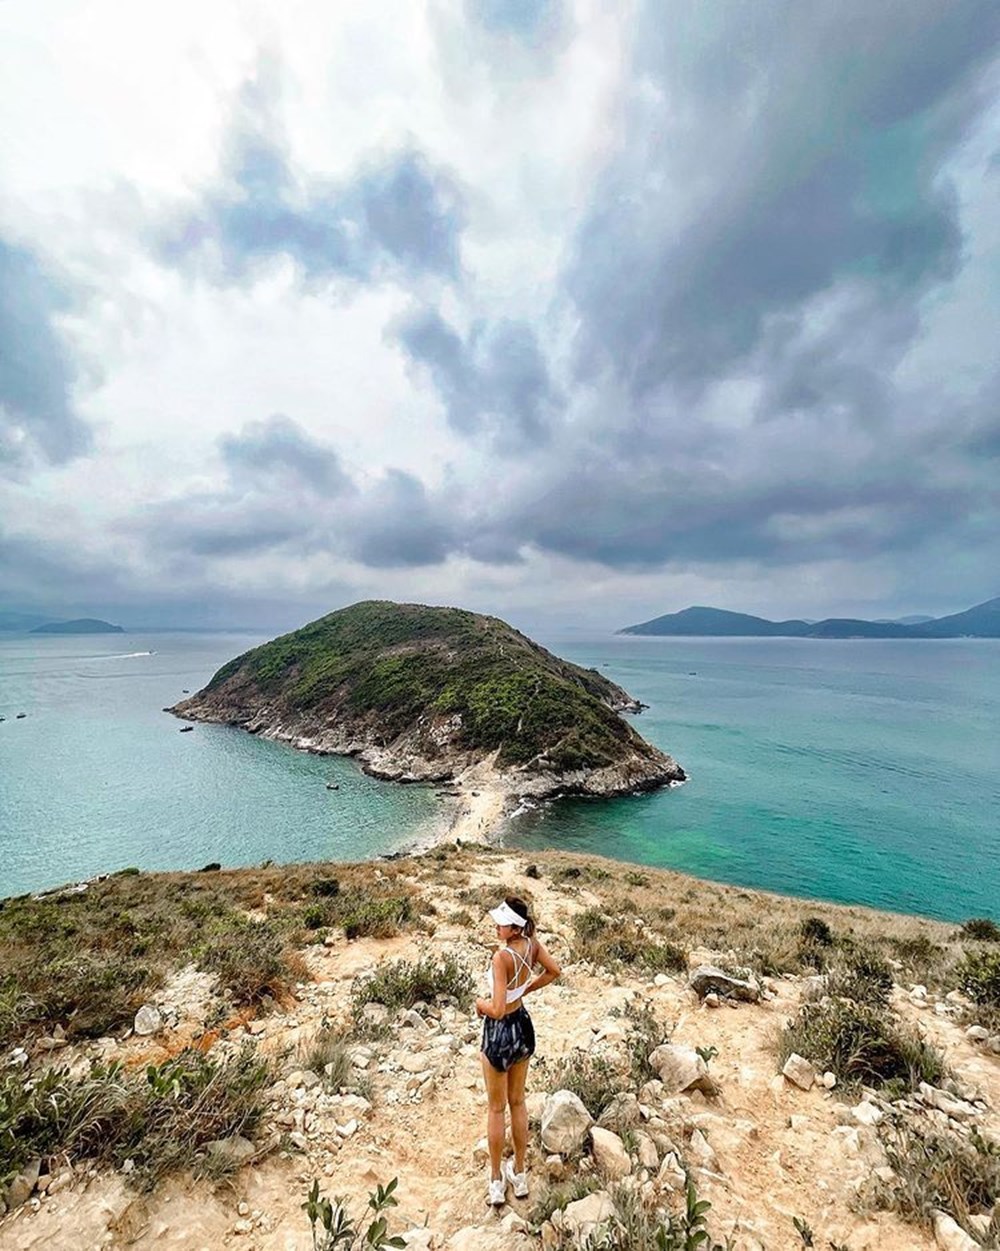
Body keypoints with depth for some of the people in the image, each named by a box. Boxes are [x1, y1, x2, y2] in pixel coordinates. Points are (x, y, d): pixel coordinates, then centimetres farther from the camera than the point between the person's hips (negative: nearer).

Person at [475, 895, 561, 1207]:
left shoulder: (502, 956, -33)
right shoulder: (531, 943, -14)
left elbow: (497, 1010, -32)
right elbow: (553, 971, 4)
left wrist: (481, 1003, -11)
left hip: (500, 1032, -6)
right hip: (523, 1025, 6)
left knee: (496, 1109, 19)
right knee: (518, 1102, 26)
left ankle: (497, 1181, 39)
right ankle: (519, 1174, 44)